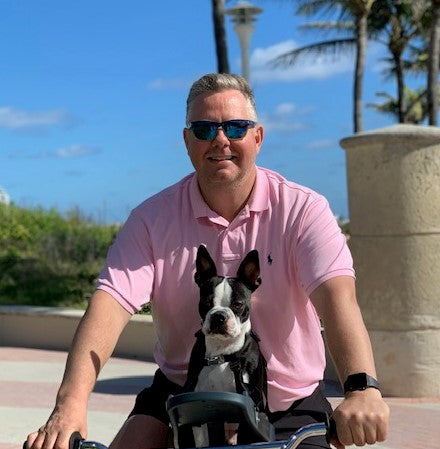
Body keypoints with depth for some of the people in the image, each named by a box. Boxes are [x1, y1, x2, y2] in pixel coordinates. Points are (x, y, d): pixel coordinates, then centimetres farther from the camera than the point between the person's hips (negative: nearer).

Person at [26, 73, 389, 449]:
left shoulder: (302, 209, -11)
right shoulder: (153, 218, -7)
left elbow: (336, 293, -26)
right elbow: (111, 301, -20)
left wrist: (362, 388, -44)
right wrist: (70, 403, -36)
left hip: (289, 404, 0)